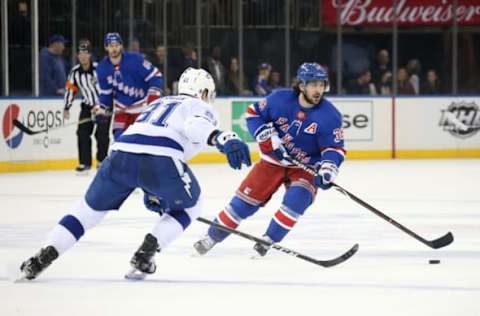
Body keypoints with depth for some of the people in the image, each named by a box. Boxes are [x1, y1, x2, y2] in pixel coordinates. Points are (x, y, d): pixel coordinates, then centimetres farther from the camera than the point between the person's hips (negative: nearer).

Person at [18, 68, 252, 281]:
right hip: (161, 160, -5)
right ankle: (145, 254, 8)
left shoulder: (158, 103, 39)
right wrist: (222, 139, -27)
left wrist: (150, 192, 52)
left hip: (121, 152, 5)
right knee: (187, 207, 23)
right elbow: (196, 125, -8)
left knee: (91, 208, 21)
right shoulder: (201, 108, 19)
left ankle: (45, 255, 5)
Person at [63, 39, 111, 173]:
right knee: (83, 133, -4)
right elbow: (70, 89, 5)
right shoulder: (75, 72, -4)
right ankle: (84, 163, 3)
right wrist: (67, 108, 2)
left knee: (101, 134, -8)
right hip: (87, 106, 4)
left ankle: (102, 161, 9)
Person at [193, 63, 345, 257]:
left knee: (298, 198, -27)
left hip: (305, 166, -1)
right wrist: (269, 139, -16)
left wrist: (327, 171, -34)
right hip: (274, 159, 1)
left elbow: (334, 149, -15)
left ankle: (268, 241, -12)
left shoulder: (330, 115, -17)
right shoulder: (280, 99, -15)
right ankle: (212, 237, 12)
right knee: (246, 199, -2)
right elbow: (254, 113, -3)